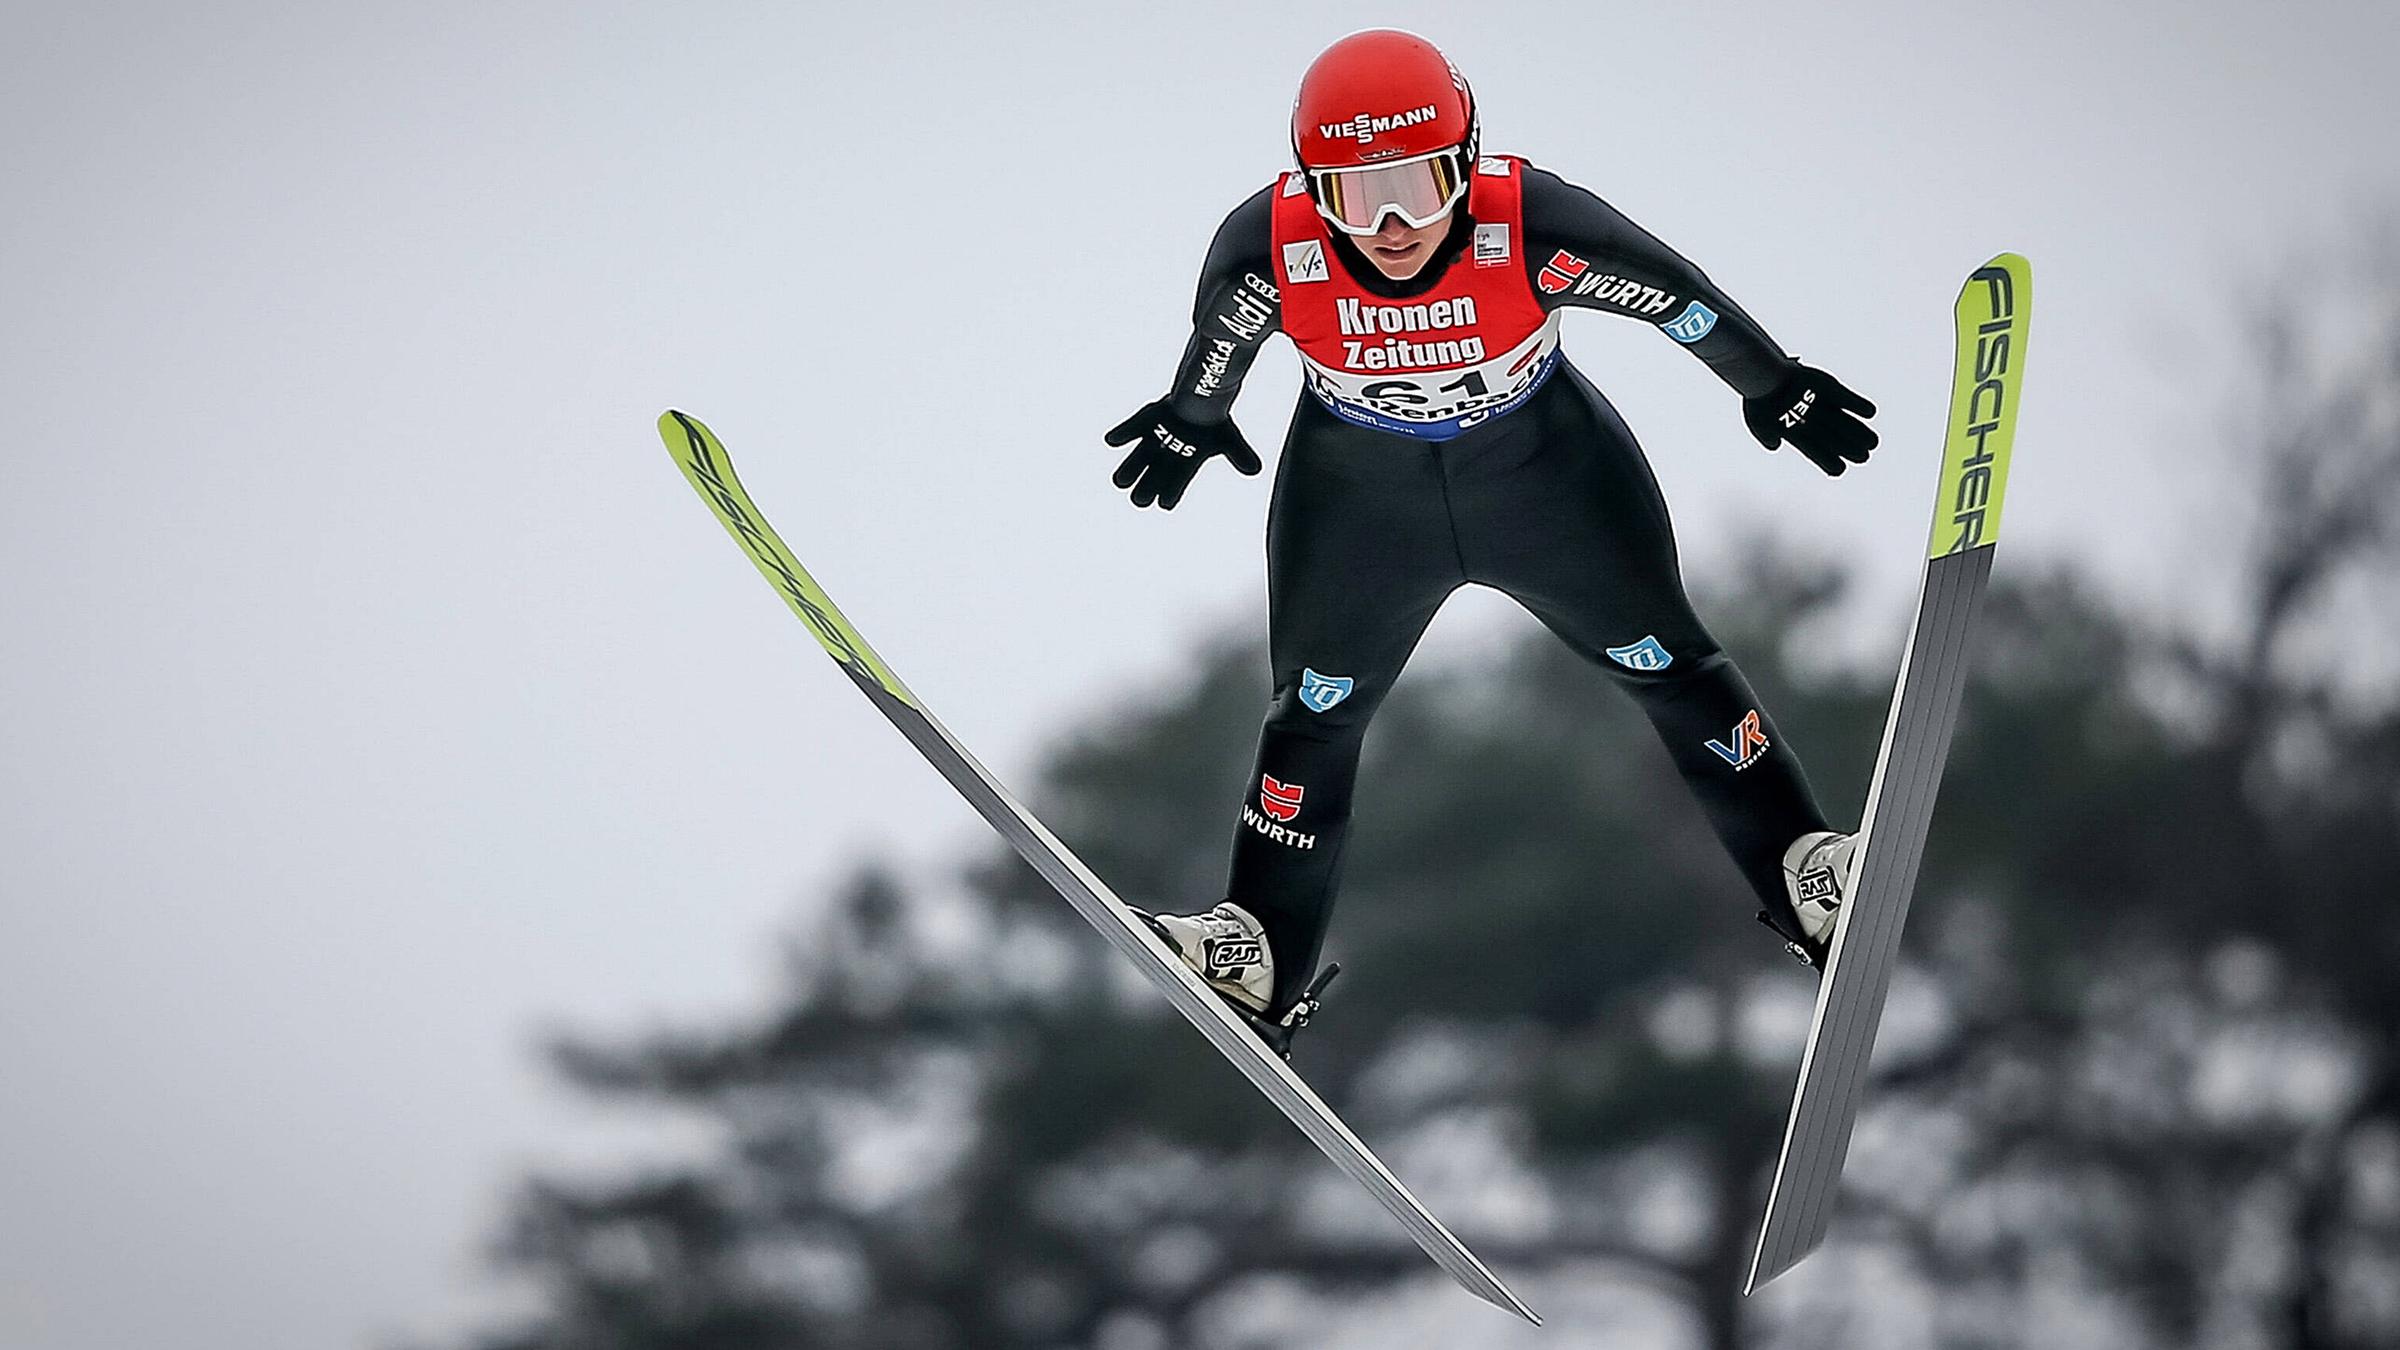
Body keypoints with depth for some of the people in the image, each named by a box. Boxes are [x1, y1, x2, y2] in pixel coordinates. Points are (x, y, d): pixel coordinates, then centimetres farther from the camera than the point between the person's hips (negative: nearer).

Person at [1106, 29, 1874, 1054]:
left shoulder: (1532, 226, -35)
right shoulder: (1268, 246, -32)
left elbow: (1676, 295, -17)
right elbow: (1221, 334, -7)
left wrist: (1774, 386, -2)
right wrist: (1192, 421, 13)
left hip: (1545, 466, -1)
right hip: (1358, 492, 1)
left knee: (1668, 664, 9)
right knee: (1316, 708, 9)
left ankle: (1803, 877, 24)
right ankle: (1264, 957, 24)